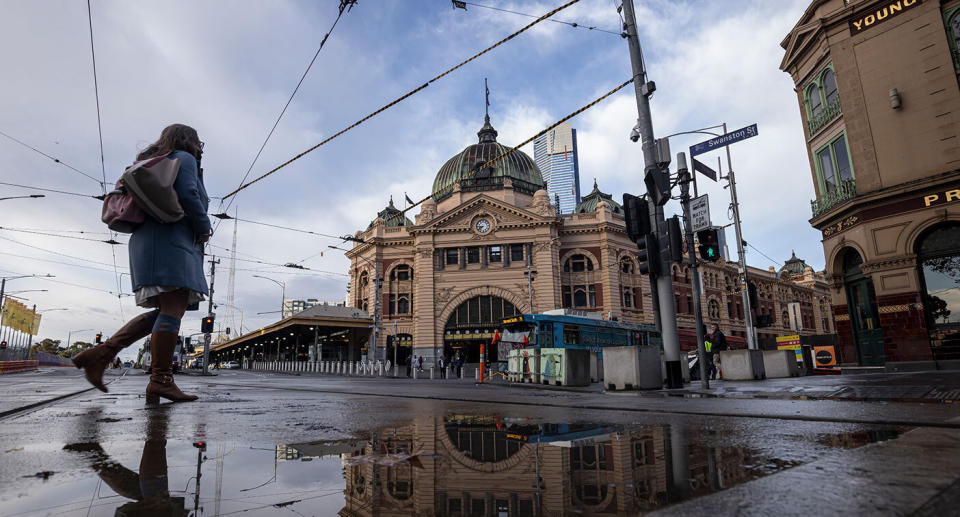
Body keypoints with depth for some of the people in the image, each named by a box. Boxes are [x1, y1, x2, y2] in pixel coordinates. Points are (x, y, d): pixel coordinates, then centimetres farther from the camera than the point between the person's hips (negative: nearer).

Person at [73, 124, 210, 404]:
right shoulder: (184, 159, 3)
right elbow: (188, 195, -14)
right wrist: (204, 227, -1)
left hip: (148, 239, 10)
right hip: (169, 241, -10)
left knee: (164, 311, 7)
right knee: (173, 308, -15)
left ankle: (100, 354, -2)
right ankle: (161, 380, -19)